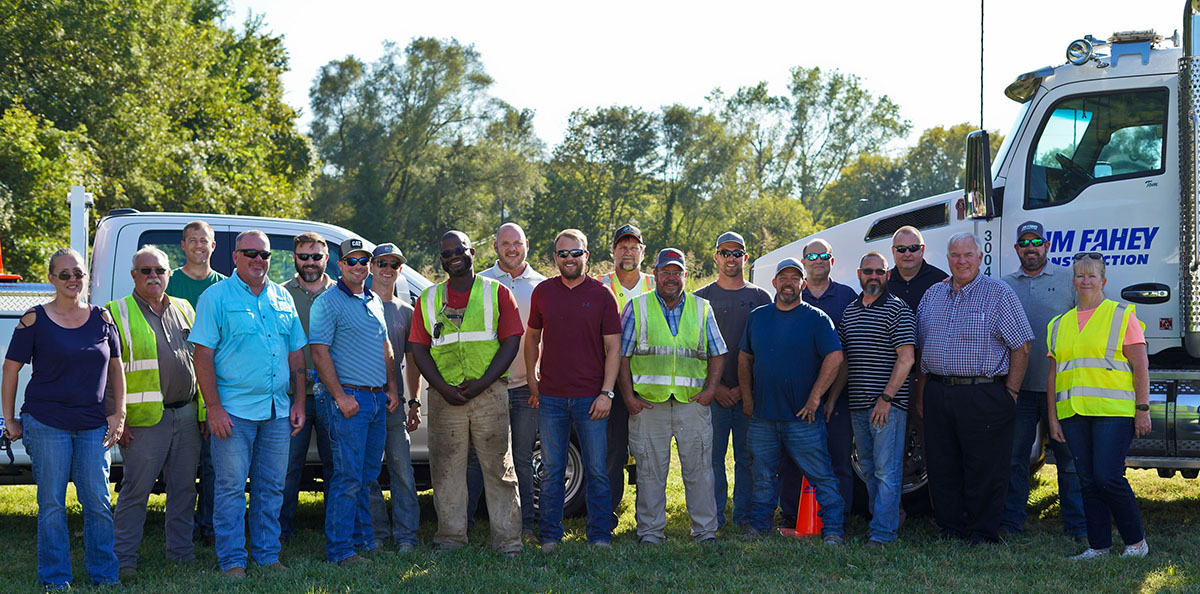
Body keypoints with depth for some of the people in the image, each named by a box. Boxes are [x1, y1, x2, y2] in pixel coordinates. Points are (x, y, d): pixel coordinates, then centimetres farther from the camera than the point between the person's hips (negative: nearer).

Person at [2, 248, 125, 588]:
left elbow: (116, 368, 15)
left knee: (98, 502, 2)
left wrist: (119, 413, 8)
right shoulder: (35, 320, -2)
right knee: (52, 504, 2)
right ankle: (55, 579, 11)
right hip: (47, 423, -2)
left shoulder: (102, 318, 7)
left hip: (94, 425, 3)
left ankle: (104, 575, 14)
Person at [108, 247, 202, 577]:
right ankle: (123, 559, 4)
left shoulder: (184, 310, 15)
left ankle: (182, 555, 20)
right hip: (145, 418, -5)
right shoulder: (118, 313, -1)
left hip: (187, 415, 5)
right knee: (136, 490, -3)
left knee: (184, 489, 10)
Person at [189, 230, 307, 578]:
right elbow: (203, 355, -8)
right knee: (231, 487, -2)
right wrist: (213, 407, -14)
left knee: (271, 487, 9)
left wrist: (299, 402, 10)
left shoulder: (283, 299, 13)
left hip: (277, 411, 5)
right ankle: (232, 560, 5)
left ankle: (267, 555, 18)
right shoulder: (216, 297, -2)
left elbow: (296, 354, 17)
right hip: (233, 410, -5)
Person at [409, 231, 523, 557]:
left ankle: (507, 541, 2)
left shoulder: (497, 293, 6)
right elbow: (419, 349, 8)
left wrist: (481, 383, -11)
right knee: (446, 469, 3)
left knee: (499, 468, -2)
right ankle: (450, 538, 12)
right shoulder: (428, 299, 12)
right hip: (444, 398, 2)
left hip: (489, 394, -2)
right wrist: (442, 387, -7)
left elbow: (511, 342, 0)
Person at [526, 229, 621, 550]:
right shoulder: (543, 292, 7)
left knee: (596, 471, 2)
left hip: (590, 399, -2)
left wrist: (606, 393, -7)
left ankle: (599, 536, 11)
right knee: (552, 471, 7)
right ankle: (550, 536, 14)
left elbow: (613, 347, 0)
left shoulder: (601, 295, 0)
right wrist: (532, 381, 10)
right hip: (551, 397, 2)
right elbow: (532, 338, 18)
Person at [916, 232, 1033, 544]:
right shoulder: (932, 295, 14)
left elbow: (1021, 346, -4)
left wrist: (1011, 392, -9)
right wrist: (921, 391, 13)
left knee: (985, 469, -1)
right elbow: (921, 347, 20)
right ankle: (950, 528, 17)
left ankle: (982, 533, 7)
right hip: (938, 395, 5)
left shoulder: (999, 294, -2)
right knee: (941, 467, 8)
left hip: (983, 397, -5)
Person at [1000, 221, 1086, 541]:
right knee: (1013, 457, 4)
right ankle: (1010, 522, 12)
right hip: (1018, 386, 2)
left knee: (1069, 458, 2)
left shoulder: (1068, 280, 5)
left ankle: (1077, 526, 8)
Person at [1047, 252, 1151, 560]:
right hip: (1074, 413, 5)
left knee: (1108, 477, -12)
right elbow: (1053, 374, 17)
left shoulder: (1122, 315, 3)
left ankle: (1136, 542, 2)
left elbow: (1140, 366, -1)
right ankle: (1098, 546, 10)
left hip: (1114, 411, -5)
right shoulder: (1059, 325, 17)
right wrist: (1053, 418, 11)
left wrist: (1143, 409, -8)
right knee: (1088, 482, 4)